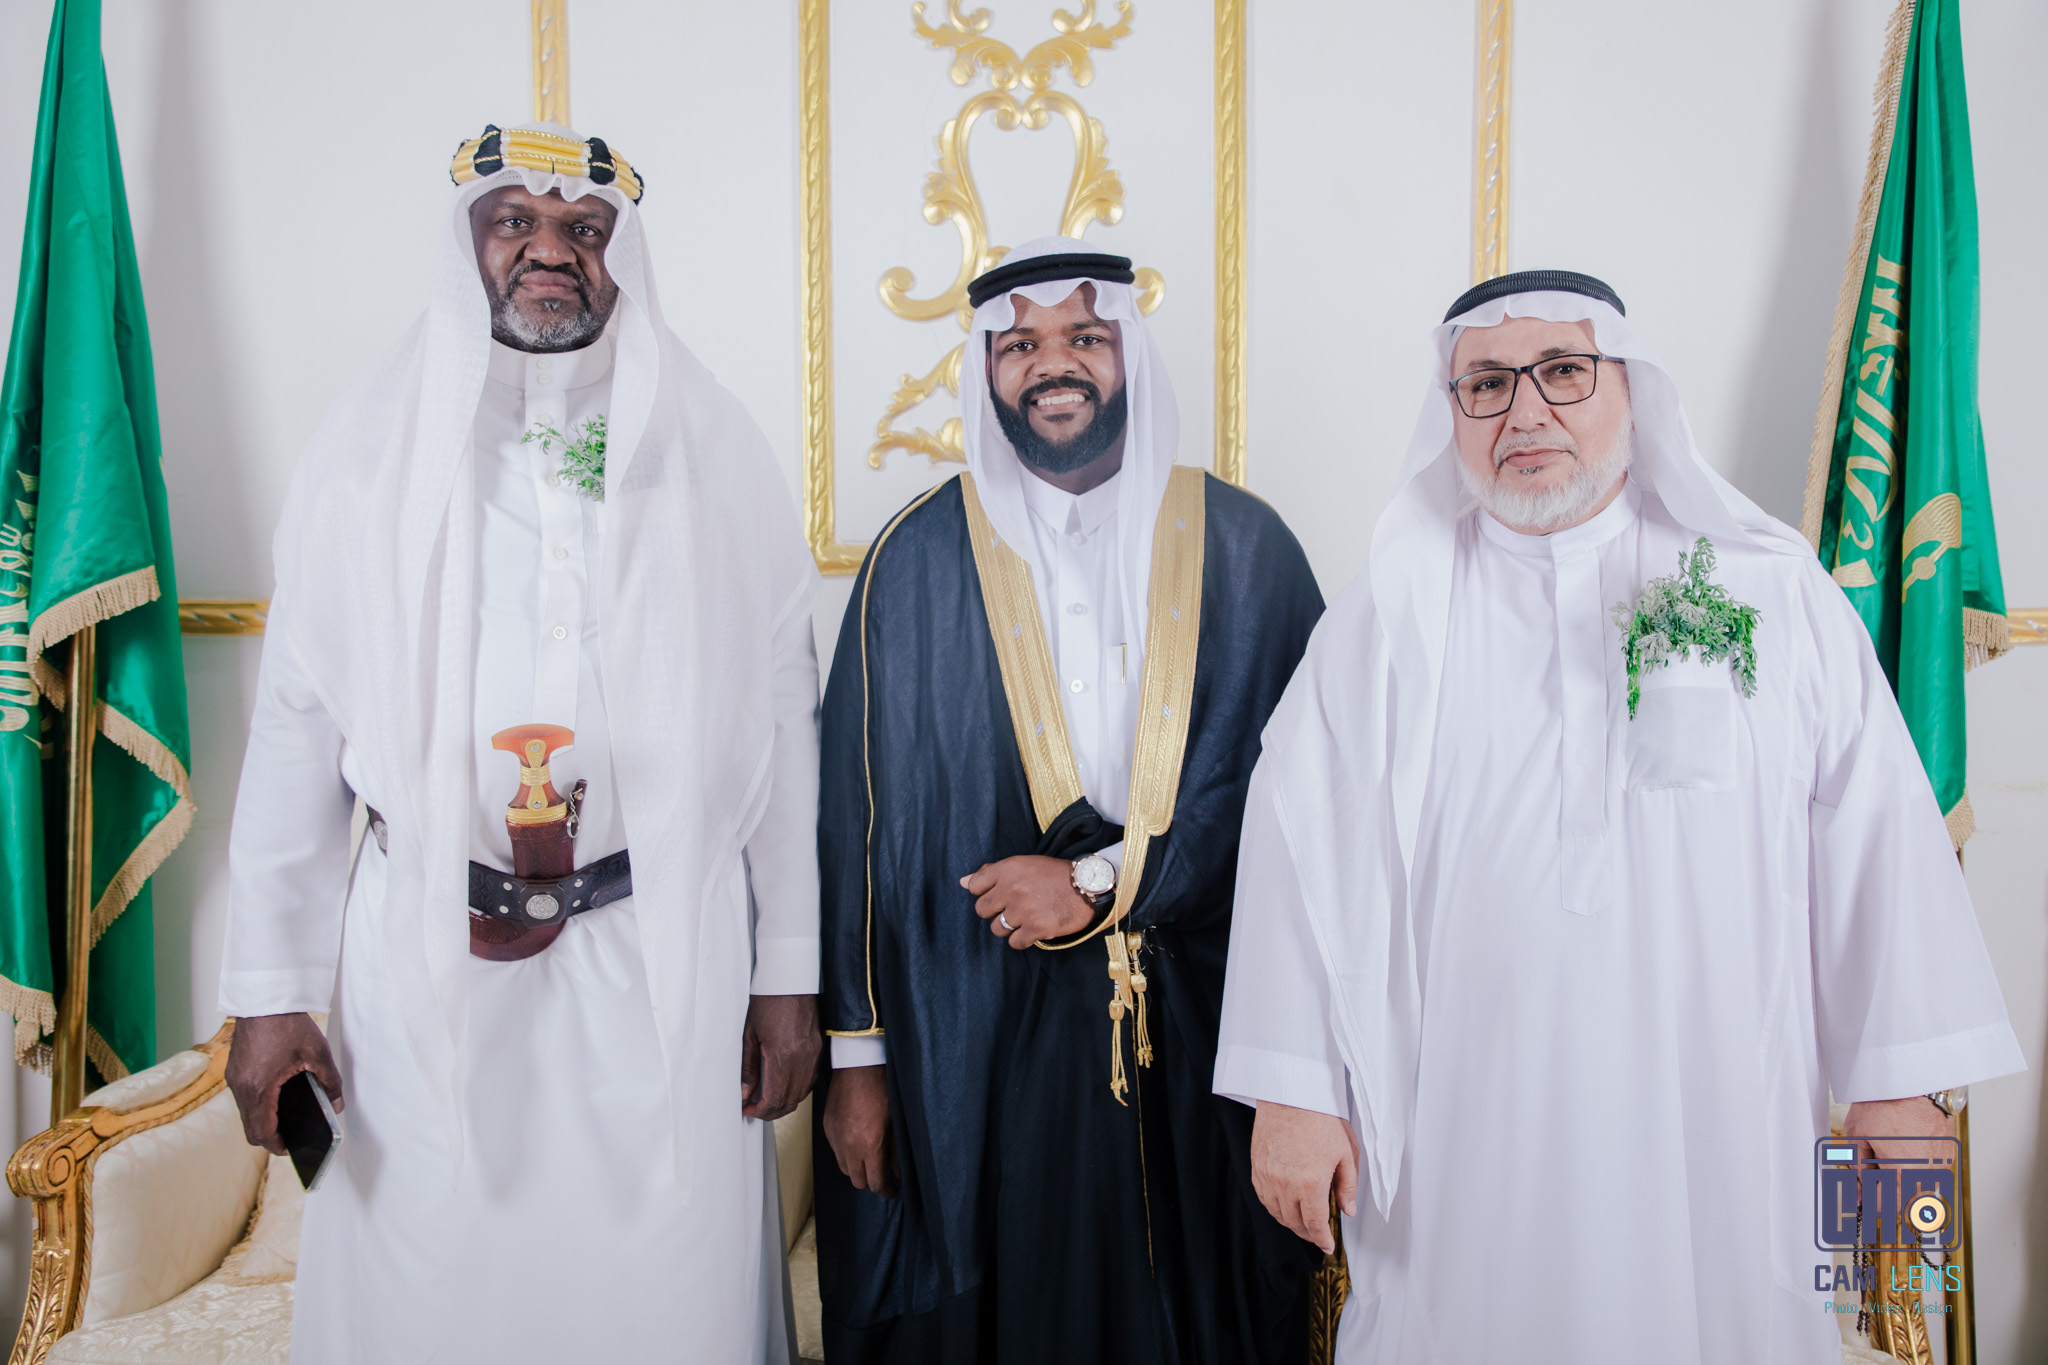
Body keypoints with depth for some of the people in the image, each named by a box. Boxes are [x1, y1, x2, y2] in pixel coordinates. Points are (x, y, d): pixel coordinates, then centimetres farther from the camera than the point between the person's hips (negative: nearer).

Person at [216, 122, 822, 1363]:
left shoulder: (716, 451, 3)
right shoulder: (374, 444, 4)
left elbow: (783, 725, 2)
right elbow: (298, 727, 3)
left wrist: (793, 975, 0)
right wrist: (271, 989, 0)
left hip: (665, 954, 0)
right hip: (428, 949, 1)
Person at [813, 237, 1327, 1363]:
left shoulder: (1245, 549, 2)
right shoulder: (917, 562, 1)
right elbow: (858, 809, 0)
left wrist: (1101, 882, -11)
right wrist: (857, 1055, -2)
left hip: (1200, 1030, 1)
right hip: (977, 1046, 0)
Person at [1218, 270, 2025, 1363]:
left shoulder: (1774, 592, 4)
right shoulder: (1391, 618, 2)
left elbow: (1873, 831, 3)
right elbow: (1304, 843, -2)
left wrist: (1900, 1082, 0)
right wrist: (1291, 1091, -6)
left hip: (1716, 1126, 1)